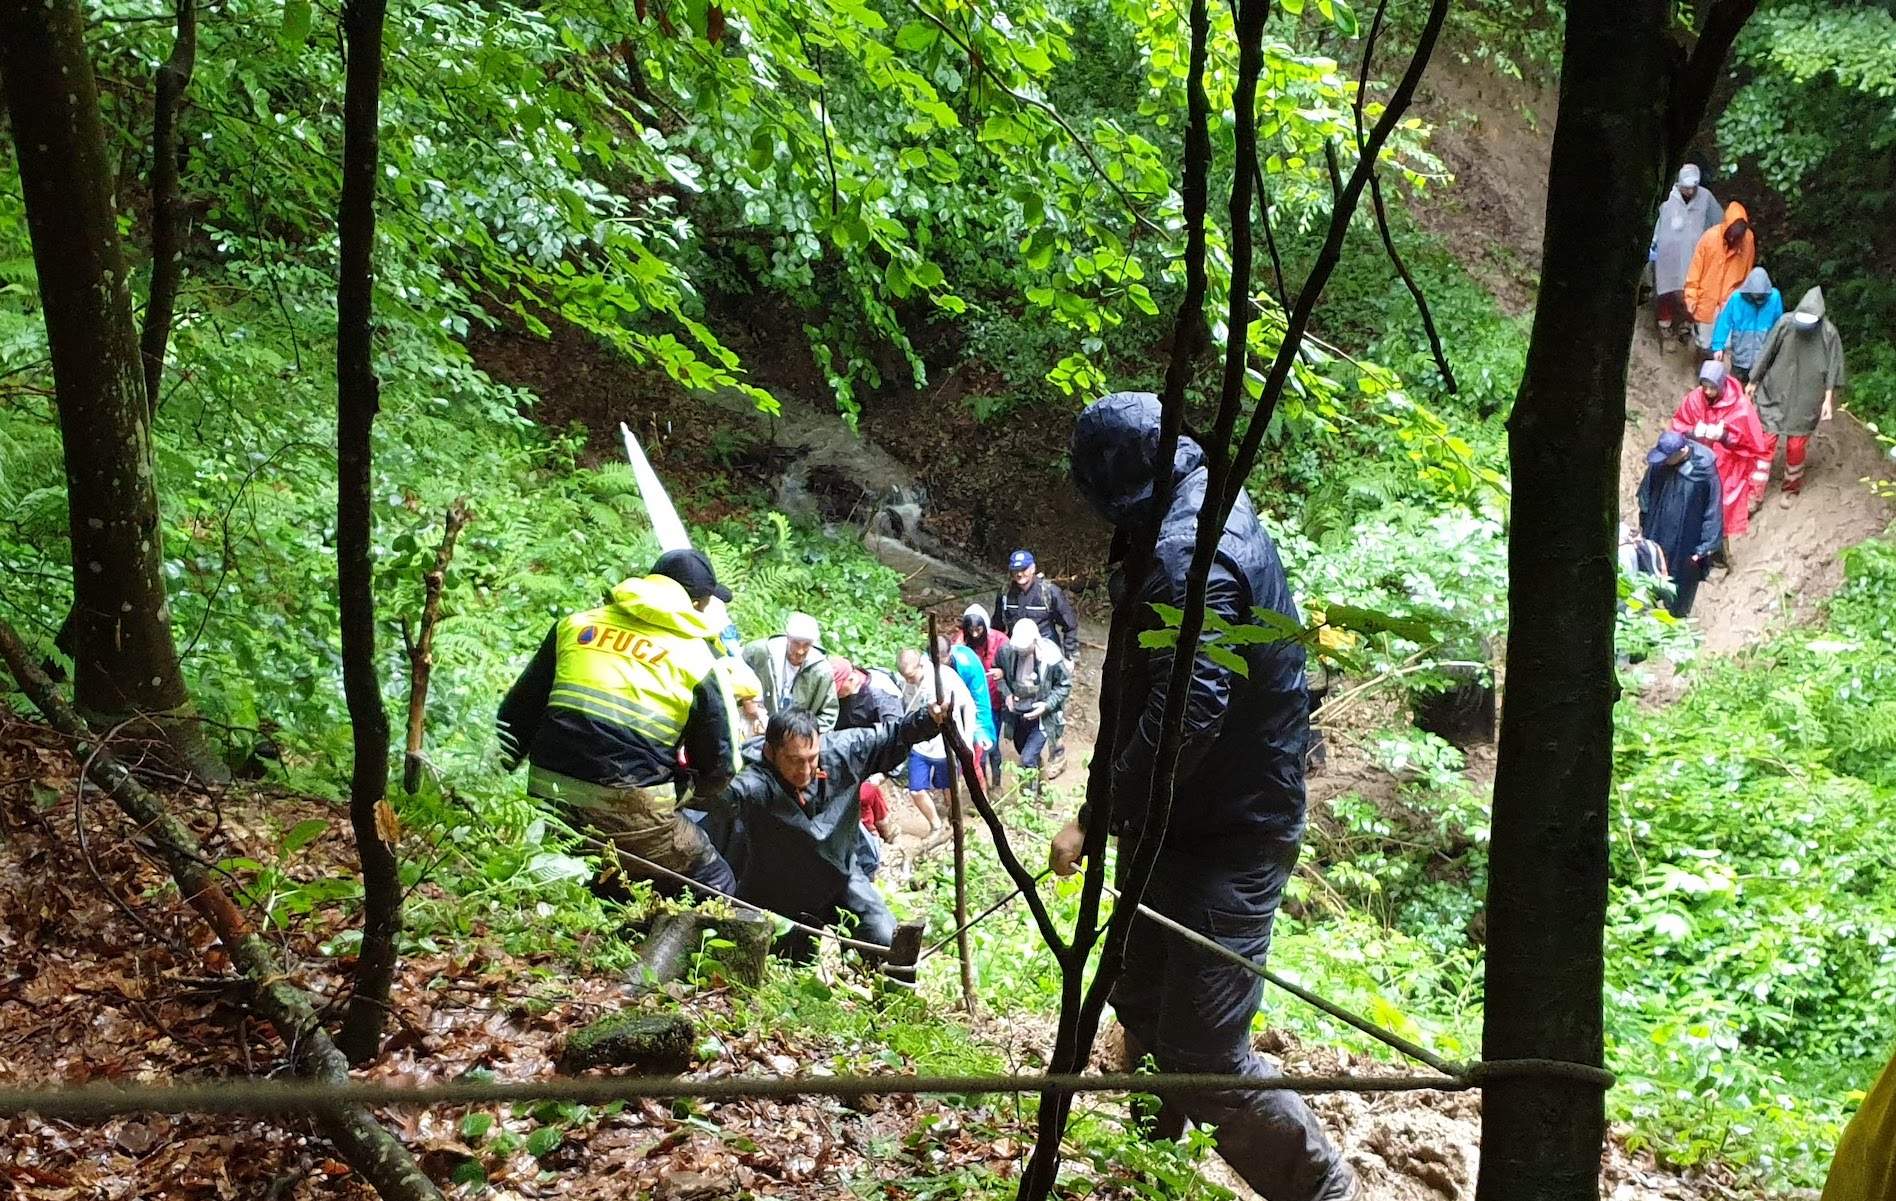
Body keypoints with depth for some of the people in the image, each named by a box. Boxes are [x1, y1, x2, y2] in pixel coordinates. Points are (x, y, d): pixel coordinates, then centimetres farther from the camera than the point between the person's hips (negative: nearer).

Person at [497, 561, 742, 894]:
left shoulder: (577, 624, 15)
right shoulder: (698, 658, 5)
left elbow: (517, 712, 17)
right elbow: (720, 765, 6)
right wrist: (677, 793, 22)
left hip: (546, 793, 4)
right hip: (630, 813, -4)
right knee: (713, 881, 14)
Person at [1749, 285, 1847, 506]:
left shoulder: (1828, 333, -15)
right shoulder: (1785, 324, -14)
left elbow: (1832, 368, -6)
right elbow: (1766, 354, -1)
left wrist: (1828, 399, -8)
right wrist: (1754, 381, 8)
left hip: (1806, 400, 0)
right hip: (1775, 393, 0)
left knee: (1796, 446, 11)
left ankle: (1792, 488, 33)